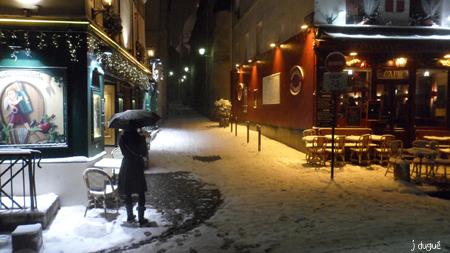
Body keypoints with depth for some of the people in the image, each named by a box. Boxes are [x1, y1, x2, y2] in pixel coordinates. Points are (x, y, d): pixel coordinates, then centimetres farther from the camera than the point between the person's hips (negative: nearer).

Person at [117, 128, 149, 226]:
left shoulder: (122, 138, -1)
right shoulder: (139, 138, -12)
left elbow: (123, 152, 10)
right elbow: (144, 153, -4)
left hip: (126, 167, 4)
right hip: (137, 167, -4)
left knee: (128, 193, 15)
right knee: (141, 193, 5)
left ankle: (130, 217, 24)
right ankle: (141, 219, 7)